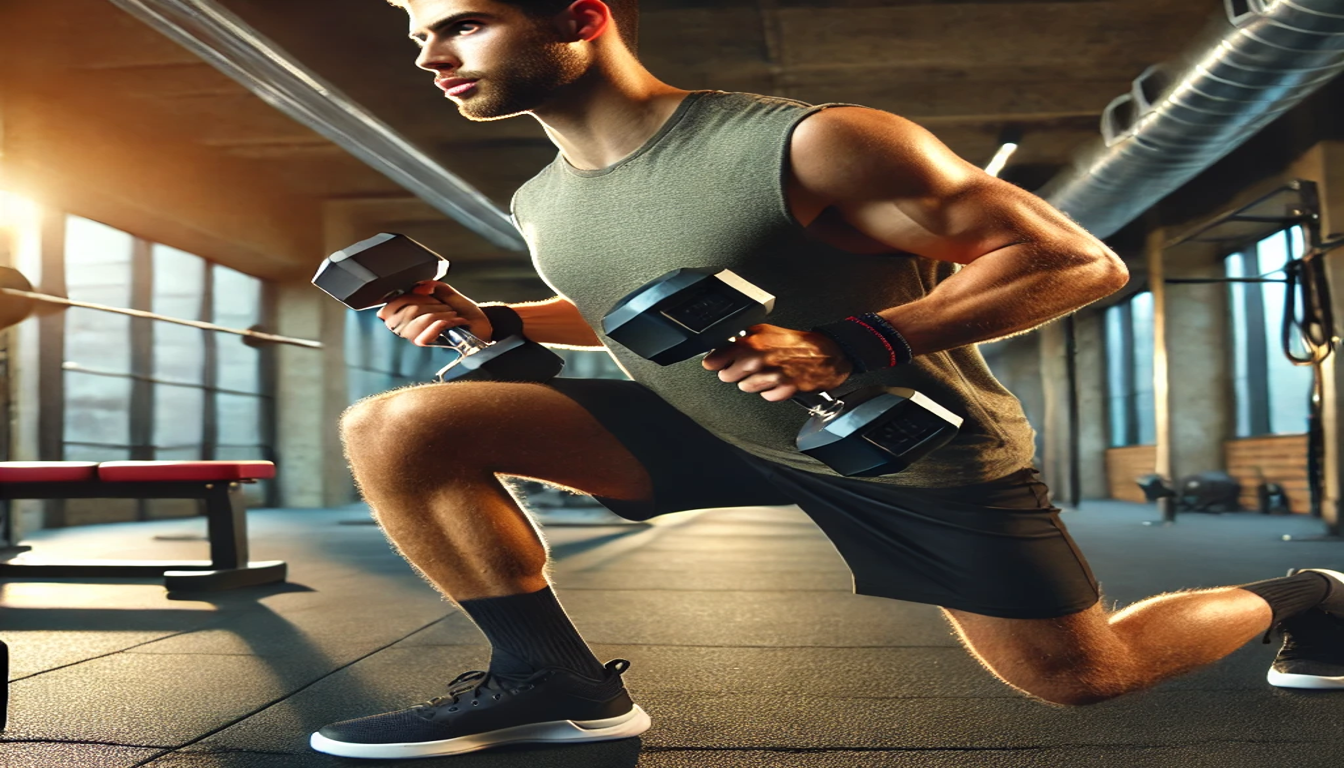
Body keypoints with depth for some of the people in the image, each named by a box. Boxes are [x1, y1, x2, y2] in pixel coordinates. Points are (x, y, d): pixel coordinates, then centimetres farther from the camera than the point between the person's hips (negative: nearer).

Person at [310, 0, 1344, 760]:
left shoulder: (810, 148, -26)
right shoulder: (544, 203, -2)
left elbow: (1079, 261, -21)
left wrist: (854, 346, -34)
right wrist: (492, 320, 1)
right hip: (715, 433, 6)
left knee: (1083, 677, 9)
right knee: (398, 430, -8)